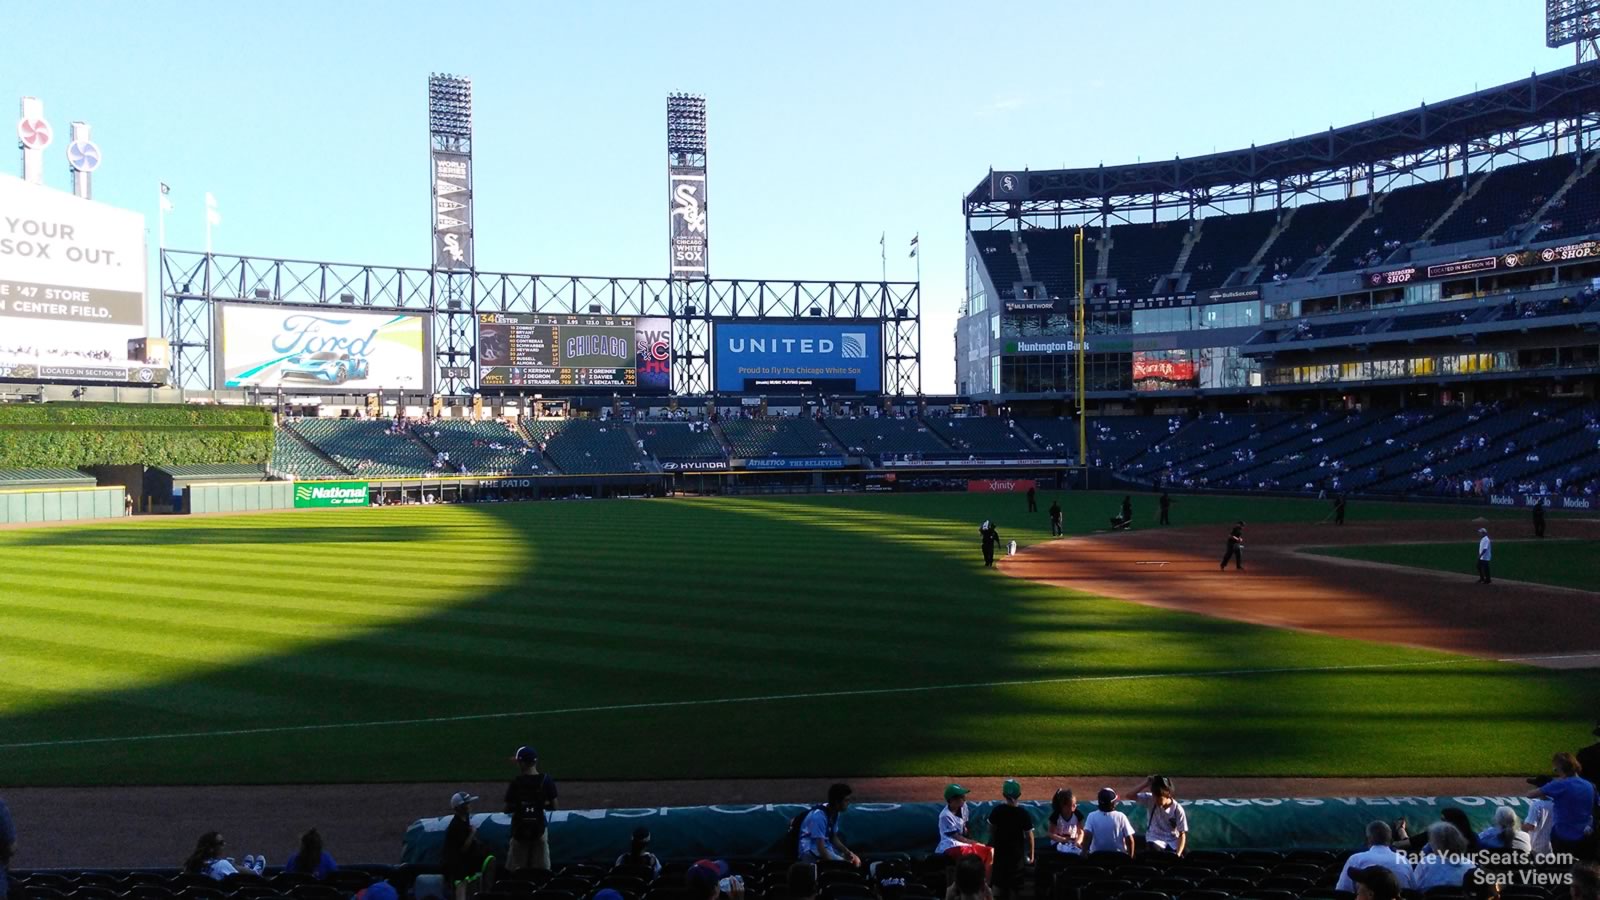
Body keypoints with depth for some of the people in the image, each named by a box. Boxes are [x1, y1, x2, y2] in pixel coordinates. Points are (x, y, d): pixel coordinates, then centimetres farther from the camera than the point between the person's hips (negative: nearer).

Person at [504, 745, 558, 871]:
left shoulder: (516, 782, -11)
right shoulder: (546, 780, -7)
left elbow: (507, 809, -7)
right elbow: (553, 806, -4)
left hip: (520, 829, -1)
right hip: (539, 827, 1)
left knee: (513, 870, 10)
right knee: (543, 869, 8)